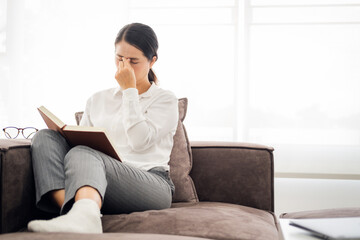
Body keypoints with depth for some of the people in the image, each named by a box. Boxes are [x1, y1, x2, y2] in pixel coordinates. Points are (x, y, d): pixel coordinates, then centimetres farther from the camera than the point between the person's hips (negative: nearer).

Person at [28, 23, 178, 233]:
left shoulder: (165, 99, 12)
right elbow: (81, 140, 21)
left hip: (150, 183, -4)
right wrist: (69, 136, -3)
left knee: (83, 154, -32)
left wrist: (130, 90, 1)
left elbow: (139, 141, -5)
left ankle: (84, 213, -64)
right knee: (45, 137, -17)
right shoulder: (98, 100, 26)